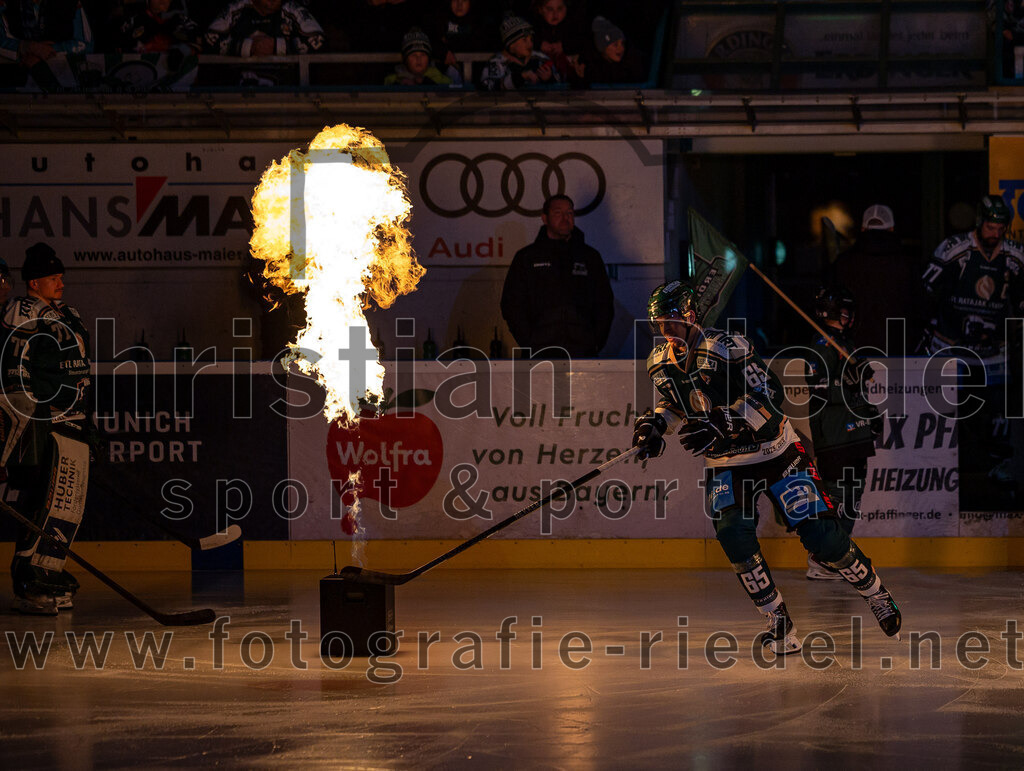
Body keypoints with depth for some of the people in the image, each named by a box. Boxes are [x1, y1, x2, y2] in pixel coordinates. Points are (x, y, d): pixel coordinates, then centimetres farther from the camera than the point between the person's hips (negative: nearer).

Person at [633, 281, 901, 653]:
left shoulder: (728, 348, -23)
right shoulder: (661, 363, -3)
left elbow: (768, 395, -30)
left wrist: (719, 424, -41)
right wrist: (656, 422, -6)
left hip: (775, 451, -5)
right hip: (725, 464, 5)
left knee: (820, 536, -8)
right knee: (733, 532, -20)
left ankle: (874, 591, 19)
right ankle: (779, 623, -9)